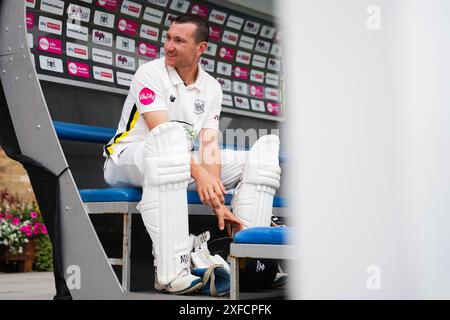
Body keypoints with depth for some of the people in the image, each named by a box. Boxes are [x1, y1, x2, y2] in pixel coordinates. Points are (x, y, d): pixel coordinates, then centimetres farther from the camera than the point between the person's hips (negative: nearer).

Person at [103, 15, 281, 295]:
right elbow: (161, 132, -24)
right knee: (169, 137, -42)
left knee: (264, 153, -3)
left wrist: (217, 202, -19)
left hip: (181, 167, 6)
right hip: (127, 162, -6)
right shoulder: (149, 74, -11)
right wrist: (198, 172, -37)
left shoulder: (211, 88, 5)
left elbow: (209, 144, -6)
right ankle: (170, 272, -47)